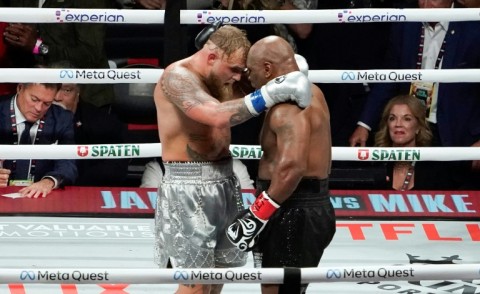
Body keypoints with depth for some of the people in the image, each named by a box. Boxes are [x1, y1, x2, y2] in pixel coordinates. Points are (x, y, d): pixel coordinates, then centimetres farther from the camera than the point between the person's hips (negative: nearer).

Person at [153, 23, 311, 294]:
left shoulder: (220, 81, 11)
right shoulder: (177, 77, -18)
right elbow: (218, 116, -33)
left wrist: (288, 72, 0)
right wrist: (272, 93, -34)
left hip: (223, 182, 9)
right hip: (189, 187, -9)